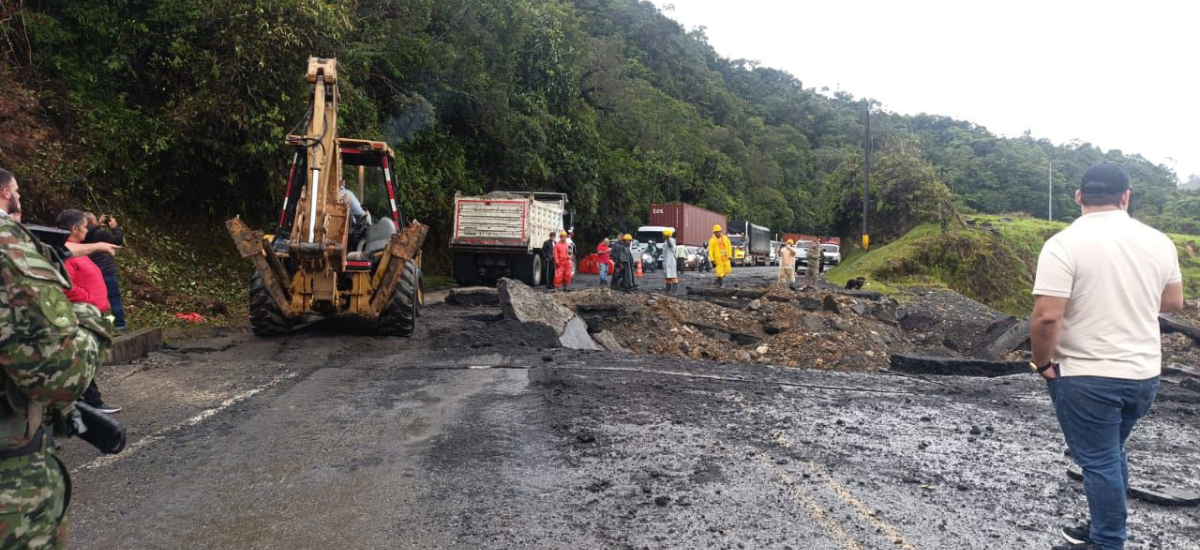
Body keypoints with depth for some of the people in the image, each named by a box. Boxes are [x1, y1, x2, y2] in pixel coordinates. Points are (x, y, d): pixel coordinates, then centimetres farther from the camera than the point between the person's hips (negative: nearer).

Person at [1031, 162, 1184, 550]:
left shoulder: (1064, 244, -18)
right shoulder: (1158, 241, 1)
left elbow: (1046, 317, -24)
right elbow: (1173, 302, 14)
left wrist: (1043, 364, -9)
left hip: (1087, 378, -6)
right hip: (1144, 374, 6)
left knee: (1100, 462, 5)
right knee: (1111, 454, 23)